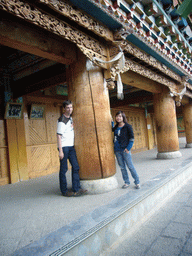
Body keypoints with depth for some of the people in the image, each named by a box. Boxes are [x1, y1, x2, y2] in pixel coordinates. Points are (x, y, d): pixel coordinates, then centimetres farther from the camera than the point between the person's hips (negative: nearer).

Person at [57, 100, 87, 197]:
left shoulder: (70, 118, 13)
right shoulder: (61, 120, -11)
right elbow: (59, 136, -14)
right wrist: (60, 151, -18)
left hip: (71, 146, 8)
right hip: (64, 147, -8)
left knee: (75, 167, 3)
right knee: (64, 169, 0)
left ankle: (76, 189, 8)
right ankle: (64, 191, 11)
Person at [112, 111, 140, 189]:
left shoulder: (128, 126, -5)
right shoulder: (116, 127, 8)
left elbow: (131, 138, -5)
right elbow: (111, 130, 29)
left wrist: (128, 148, -13)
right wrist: (111, 122, 15)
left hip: (125, 150, -5)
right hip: (117, 150, 5)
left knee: (130, 166, 1)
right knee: (122, 167, 10)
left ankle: (137, 182, 13)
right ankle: (126, 182, 22)